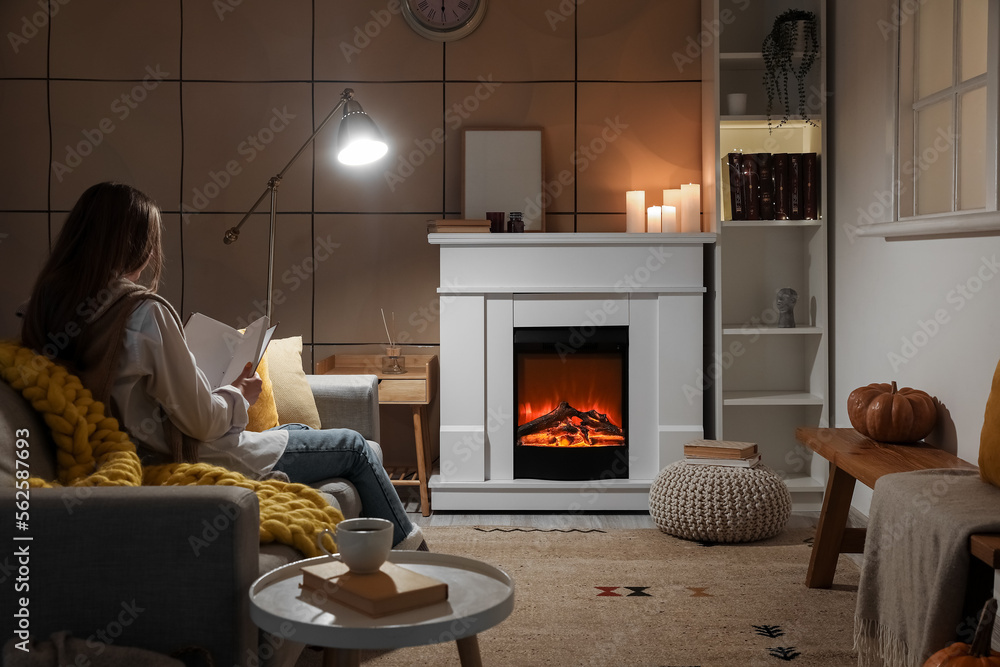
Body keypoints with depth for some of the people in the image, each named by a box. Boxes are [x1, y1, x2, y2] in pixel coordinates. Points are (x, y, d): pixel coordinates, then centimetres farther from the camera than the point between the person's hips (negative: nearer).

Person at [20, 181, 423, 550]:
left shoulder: (50, 303, -2)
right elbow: (202, 421, -24)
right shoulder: (144, 310, -27)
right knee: (354, 448, 8)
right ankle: (408, 546, 31)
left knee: (297, 430, 28)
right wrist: (241, 394, -3)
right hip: (194, 461, -9)